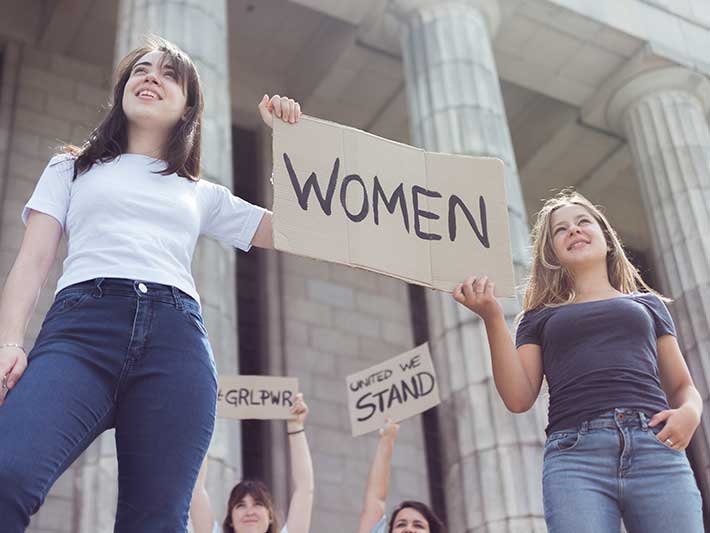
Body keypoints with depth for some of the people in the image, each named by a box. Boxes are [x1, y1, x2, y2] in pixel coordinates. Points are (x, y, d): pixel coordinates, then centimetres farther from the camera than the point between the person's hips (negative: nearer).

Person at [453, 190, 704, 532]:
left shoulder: (647, 304, 25)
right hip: (575, 455, -1)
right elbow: (519, 397, 9)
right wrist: (492, 318, 1)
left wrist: (690, 412, -2)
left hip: (655, 447, 1)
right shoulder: (540, 317, 22)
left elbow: (682, 386, 22)